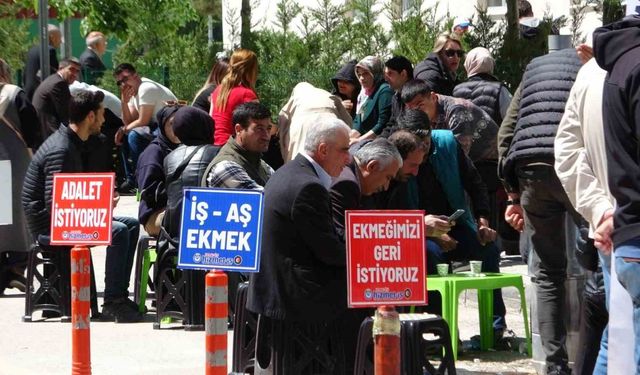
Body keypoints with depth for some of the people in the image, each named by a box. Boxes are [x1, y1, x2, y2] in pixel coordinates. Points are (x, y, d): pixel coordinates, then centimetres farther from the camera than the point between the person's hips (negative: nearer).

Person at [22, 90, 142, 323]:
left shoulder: (73, 144, 13)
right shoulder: (60, 150, -20)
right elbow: (55, 204, -27)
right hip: (48, 226, -11)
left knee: (131, 225, 7)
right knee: (117, 232, -25)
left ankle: (119, 296, 4)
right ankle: (112, 304, -19)